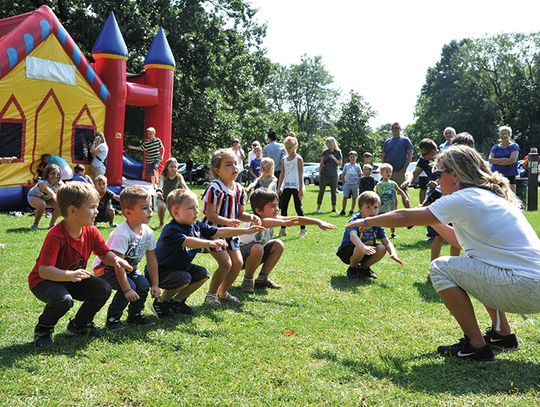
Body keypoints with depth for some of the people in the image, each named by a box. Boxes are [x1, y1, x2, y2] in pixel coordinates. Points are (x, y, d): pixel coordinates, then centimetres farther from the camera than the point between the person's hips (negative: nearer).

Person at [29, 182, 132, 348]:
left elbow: (105, 254, 3)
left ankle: (79, 325, 14)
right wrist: (70, 275, -52)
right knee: (64, 299, -36)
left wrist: (116, 259, -21)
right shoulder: (55, 236, -31)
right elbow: (44, 270, -37)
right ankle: (43, 330, -4)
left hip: (73, 278, 7)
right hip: (43, 281, -7)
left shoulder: (91, 231, -9)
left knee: (104, 289, -9)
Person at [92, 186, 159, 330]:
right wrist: (127, 290, -32)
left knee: (144, 285, -15)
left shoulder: (148, 232, -10)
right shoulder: (122, 234, -33)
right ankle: (112, 318, -7)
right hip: (106, 268, -7)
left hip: (129, 268, 7)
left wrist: (155, 285, -3)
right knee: (130, 286, -27)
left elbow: (152, 259, -2)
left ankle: (135, 314, 10)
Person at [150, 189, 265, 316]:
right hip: (160, 272, -8)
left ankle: (177, 301, 11)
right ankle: (160, 302, -6)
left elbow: (219, 232, -4)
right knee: (184, 278, -30)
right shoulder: (171, 230, -28)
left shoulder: (196, 226, -3)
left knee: (202, 274, -1)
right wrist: (210, 243, -61)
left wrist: (247, 230, -10)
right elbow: (187, 242, -47)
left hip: (180, 267, 8)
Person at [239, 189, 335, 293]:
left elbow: (296, 219, -16)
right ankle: (247, 281, -12)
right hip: (240, 254, -8)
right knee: (257, 248, -36)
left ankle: (262, 279, 2)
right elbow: (264, 223, -57)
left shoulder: (274, 218, -10)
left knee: (278, 245, -9)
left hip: (255, 253, 8)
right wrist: (285, 223, -70)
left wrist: (318, 222, -26)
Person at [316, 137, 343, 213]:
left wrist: (334, 158, -16)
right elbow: (321, 163, 7)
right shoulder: (325, 152, 4)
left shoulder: (338, 152, 1)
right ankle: (318, 207, 3)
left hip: (333, 175, 0)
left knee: (333, 192, 6)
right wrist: (320, 172, 0)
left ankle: (334, 208, 13)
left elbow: (340, 163, -2)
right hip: (324, 174, 0)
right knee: (321, 191, -1)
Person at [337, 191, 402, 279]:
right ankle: (352, 268, -5)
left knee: (381, 249, -19)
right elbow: (353, 236, -45)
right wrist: (363, 247, -66)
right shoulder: (355, 221, -24)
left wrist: (393, 254, -33)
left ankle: (364, 267, 5)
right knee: (360, 250, -37)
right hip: (347, 251, -6)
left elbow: (386, 242, -12)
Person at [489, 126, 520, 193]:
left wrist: (497, 161, -6)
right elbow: (490, 160, -2)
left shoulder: (514, 146, 2)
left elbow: (512, 160, -13)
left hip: (509, 177, -3)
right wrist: (504, 159, -12)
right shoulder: (495, 147, 12)